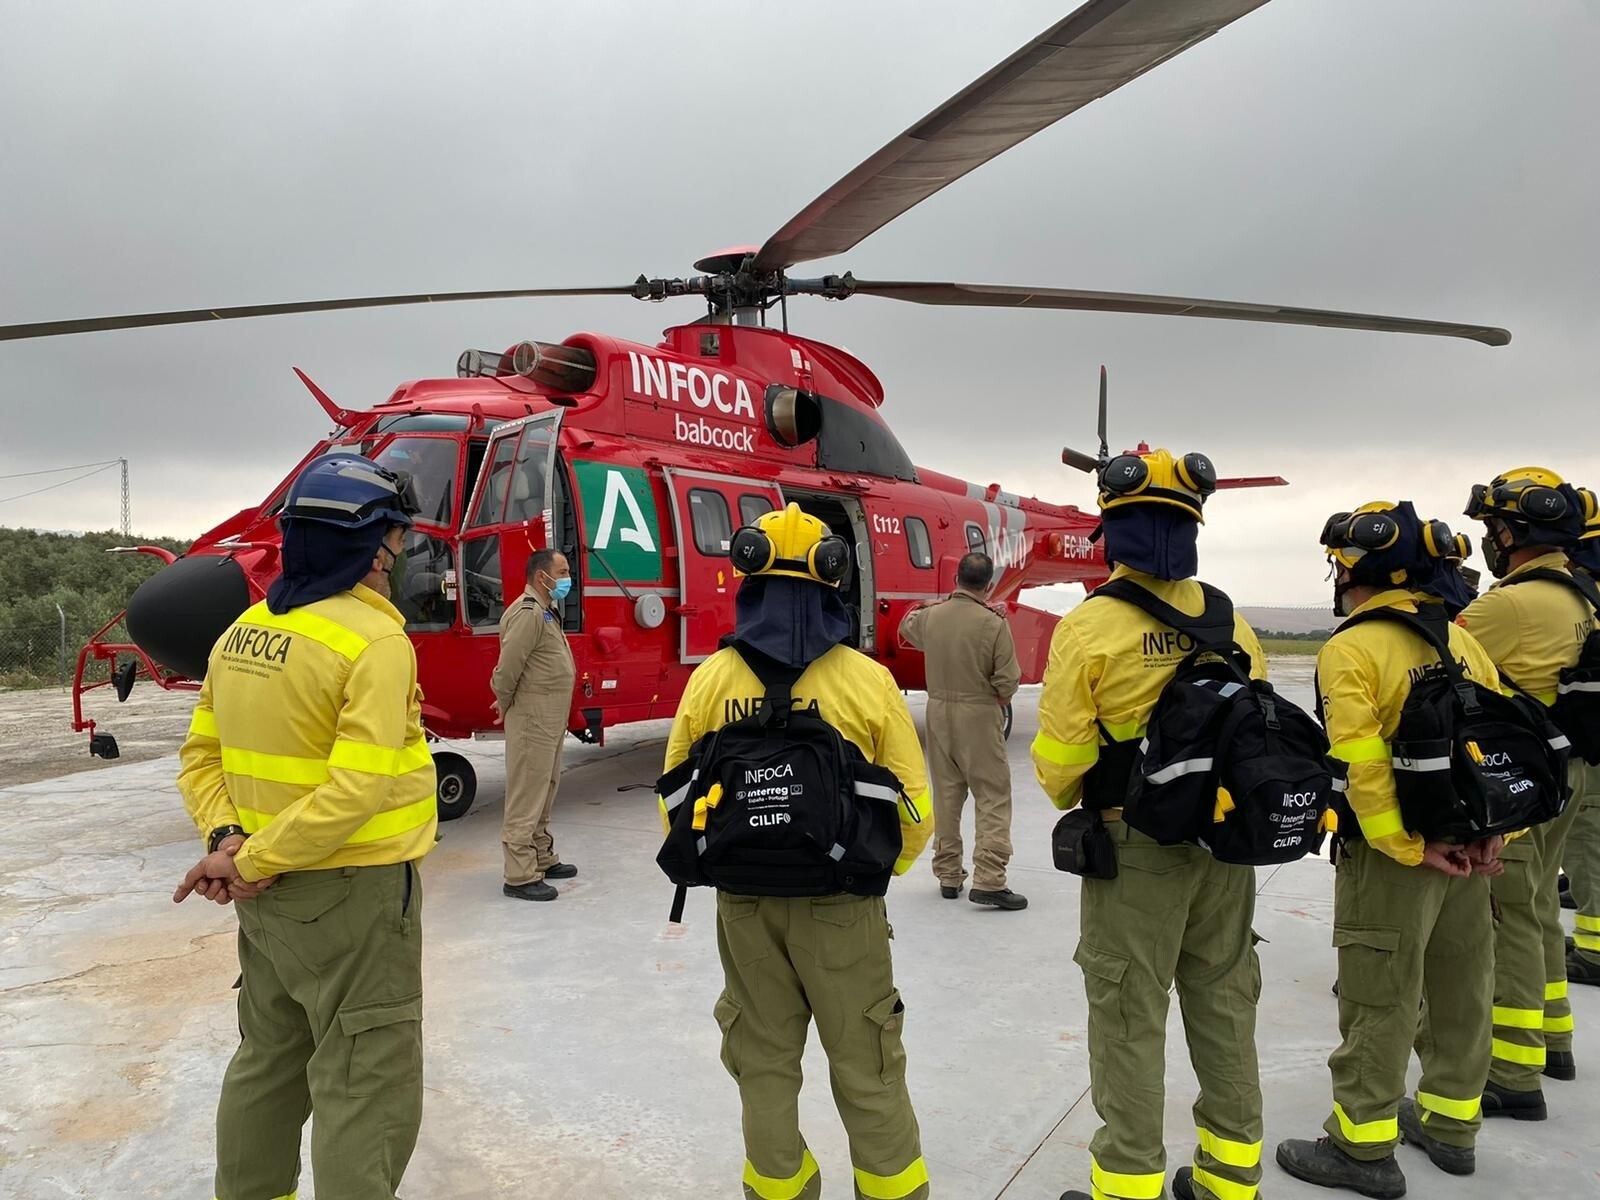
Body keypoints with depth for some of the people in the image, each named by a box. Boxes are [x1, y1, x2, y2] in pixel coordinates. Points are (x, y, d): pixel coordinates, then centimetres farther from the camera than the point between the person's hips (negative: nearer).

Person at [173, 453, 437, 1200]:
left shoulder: (244, 632, 5)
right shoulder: (375, 642, -20)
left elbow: (202, 755, 8)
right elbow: (356, 790, -27)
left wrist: (226, 838, -4)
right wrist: (249, 861, -18)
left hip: (272, 892, 9)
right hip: (353, 894, -8)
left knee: (269, 1060, 25)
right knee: (367, 1086, 4)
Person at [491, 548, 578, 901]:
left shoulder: (547, 612, 16)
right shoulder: (528, 613, -17)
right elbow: (508, 666, -23)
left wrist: (509, 702, 11)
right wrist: (505, 703, -8)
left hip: (550, 719, 10)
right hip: (532, 719, -10)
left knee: (545, 791, 19)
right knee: (526, 796, -6)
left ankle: (542, 858, 31)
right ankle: (520, 876, -1)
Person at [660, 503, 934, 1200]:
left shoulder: (711, 679, -8)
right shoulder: (867, 680, -12)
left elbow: (676, 801, 0)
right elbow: (913, 806, -8)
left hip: (745, 903, 2)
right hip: (840, 904, -1)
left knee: (764, 1062, 18)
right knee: (865, 1065, 14)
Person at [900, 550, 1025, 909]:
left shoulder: (930, 616, -2)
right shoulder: (993, 623, -16)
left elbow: (907, 628, 22)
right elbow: (1008, 680, -12)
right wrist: (997, 700, 9)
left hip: (938, 709, 5)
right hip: (980, 716, -5)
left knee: (946, 794, 14)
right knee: (993, 797, 2)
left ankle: (948, 875, 23)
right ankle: (988, 880, -4)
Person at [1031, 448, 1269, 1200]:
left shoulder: (1093, 625, -15)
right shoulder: (1233, 623, 1)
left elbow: (1060, 756, -13)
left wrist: (1067, 801, 9)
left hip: (1137, 847, -5)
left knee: (1129, 1016, 8)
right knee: (1224, 1002, 18)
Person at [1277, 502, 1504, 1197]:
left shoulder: (1350, 652, -16)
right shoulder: (1461, 640, 6)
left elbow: (1363, 768, -24)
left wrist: (1409, 849, -16)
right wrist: (1491, 830, 4)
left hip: (1391, 856, -7)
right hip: (1468, 850, 8)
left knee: (1378, 1002, 4)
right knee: (1459, 989, 19)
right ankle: (1450, 1126, 35)